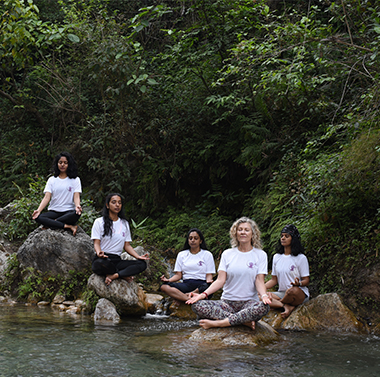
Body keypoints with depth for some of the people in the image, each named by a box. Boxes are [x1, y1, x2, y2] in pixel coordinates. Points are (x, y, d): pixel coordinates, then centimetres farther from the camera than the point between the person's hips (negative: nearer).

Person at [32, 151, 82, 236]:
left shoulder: (75, 180, 9)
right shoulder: (52, 180, 13)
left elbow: (76, 196, -3)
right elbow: (47, 197, 2)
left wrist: (77, 206, -27)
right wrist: (39, 210, -17)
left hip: (68, 212, -2)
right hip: (54, 212, 2)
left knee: (77, 214, -38)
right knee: (38, 217, -29)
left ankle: (49, 224, -29)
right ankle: (68, 226, -33)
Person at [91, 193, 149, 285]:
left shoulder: (124, 223, 18)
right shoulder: (99, 222, 5)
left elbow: (127, 245, 14)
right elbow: (96, 243, -2)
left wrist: (138, 256, -5)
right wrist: (99, 253, -27)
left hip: (117, 260, 4)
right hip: (103, 259, -4)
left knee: (142, 264, -20)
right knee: (100, 263, -42)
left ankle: (114, 276, -28)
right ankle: (124, 275, -16)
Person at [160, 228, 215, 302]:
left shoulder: (207, 254, 12)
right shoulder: (181, 254, 19)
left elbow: (209, 274, 5)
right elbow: (178, 275, 13)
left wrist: (209, 280, -19)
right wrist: (168, 280, -8)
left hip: (201, 284, -2)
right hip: (186, 284, 2)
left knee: (208, 287, -41)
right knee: (164, 286, -28)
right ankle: (189, 299, -42)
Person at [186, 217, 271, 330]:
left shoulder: (260, 255, 7)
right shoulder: (227, 254, 11)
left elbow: (259, 281, -1)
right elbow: (220, 280, 2)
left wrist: (264, 295, -24)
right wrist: (204, 294, -15)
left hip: (249, 302, -2)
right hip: (227, 302, 2)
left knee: (263, 307, -38)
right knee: (198, 305, -26)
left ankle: (217, 323, -32)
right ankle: (244, 321, -29)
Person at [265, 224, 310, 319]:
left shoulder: (301, 258, -1)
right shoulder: (276, 257, 15)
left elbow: (306, 281, -3)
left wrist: (299, 283, -26)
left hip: (300, 293, -4)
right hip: (281, 293, 4)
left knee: (292, 290, -41)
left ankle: (277, 304, -12)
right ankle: (287, 306, -31)